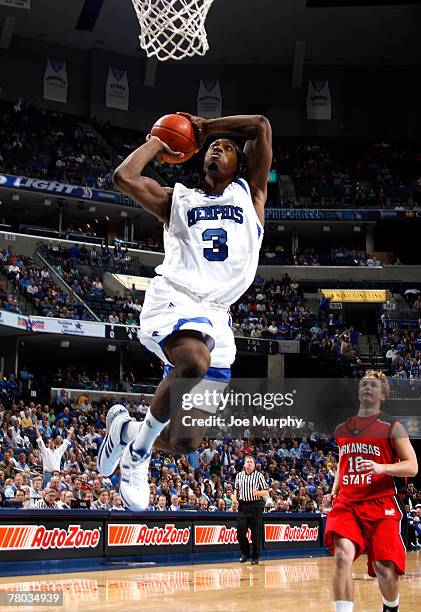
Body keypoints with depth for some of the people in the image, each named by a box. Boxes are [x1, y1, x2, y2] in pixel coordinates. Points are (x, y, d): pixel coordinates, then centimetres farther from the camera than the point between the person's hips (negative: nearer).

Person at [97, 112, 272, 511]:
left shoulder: (250, 195, 22)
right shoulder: (178, 200, 21)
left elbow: (262, 126, 14)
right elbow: (123, 177, 5)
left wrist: (206, 125, 23)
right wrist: (156, 142, 19)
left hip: (217, 315, 3)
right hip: (175, 297, -3)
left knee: (185, 443, -1)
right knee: (195, 362, -40)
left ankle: (125, 426, 31)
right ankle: (139, 448, -17)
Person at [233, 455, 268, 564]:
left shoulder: (259, 475, 2)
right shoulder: (239, 475, 12)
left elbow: (266, 492, 0)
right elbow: (236, 489, 23)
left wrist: (258, 492, -20)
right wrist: (235, 499, 4)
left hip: (255, 506, -3)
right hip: (243, 505, 3)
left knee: (256, 533, -1)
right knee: (240, 531, -2)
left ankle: (255, 556, 10)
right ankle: (245, 554, 18)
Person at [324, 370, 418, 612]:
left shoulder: (392, 427, 1)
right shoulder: (342, 430, 15)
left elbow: (412, 467, -5)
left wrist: (381, 468, -21)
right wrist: (335, 490, 12)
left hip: (382, 504, -3)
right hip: (347, 503, 3)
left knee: (384, 569, -5)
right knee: (343, 555, -22)